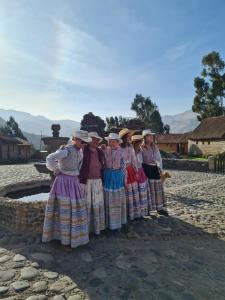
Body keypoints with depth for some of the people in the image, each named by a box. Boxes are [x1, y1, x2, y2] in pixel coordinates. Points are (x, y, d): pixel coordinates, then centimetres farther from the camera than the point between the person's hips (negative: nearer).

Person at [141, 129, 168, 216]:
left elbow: (159, 158, 13)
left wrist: (160, 168, 4)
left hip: (155, 169, 6)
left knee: (158, 188, 9)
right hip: (146, 169, -6)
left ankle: (160, 208, 21)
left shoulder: (155, 147, 10)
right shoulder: (141, 148, -8)